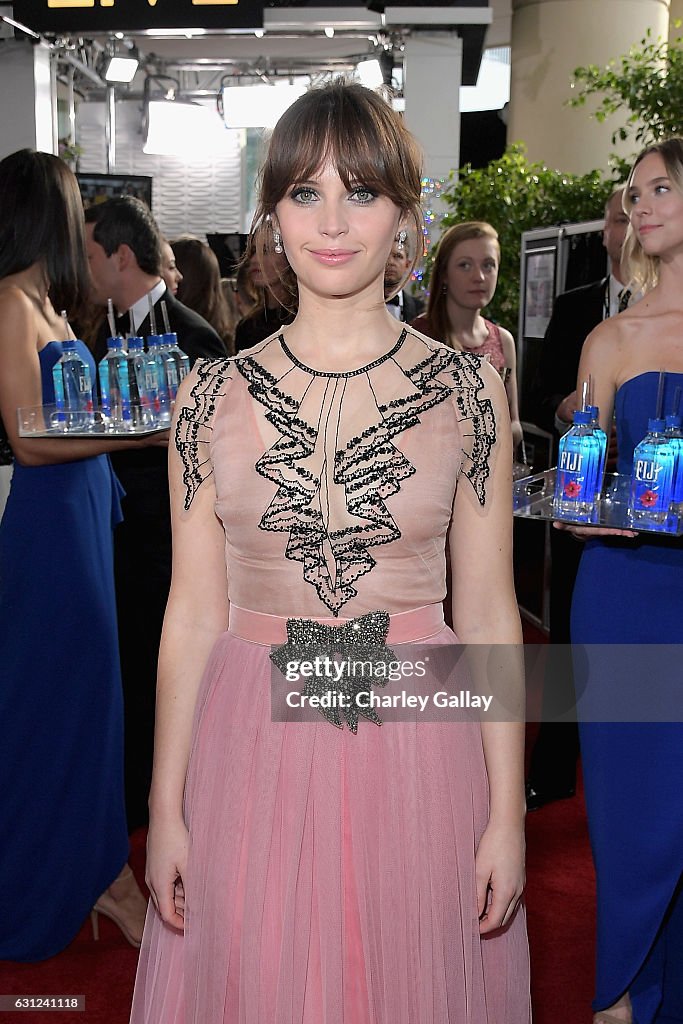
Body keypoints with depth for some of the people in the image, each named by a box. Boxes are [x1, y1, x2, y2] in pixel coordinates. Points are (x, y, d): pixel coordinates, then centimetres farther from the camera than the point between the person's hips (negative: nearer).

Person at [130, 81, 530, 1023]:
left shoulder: (467, 388, -2)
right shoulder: (213, 394, -1)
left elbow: (488, 612, 0)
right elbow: (194, 612, 1)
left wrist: (507, 812, -1)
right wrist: (165, 807, 2)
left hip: (420, 745, 0)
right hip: (254, 745, 1)